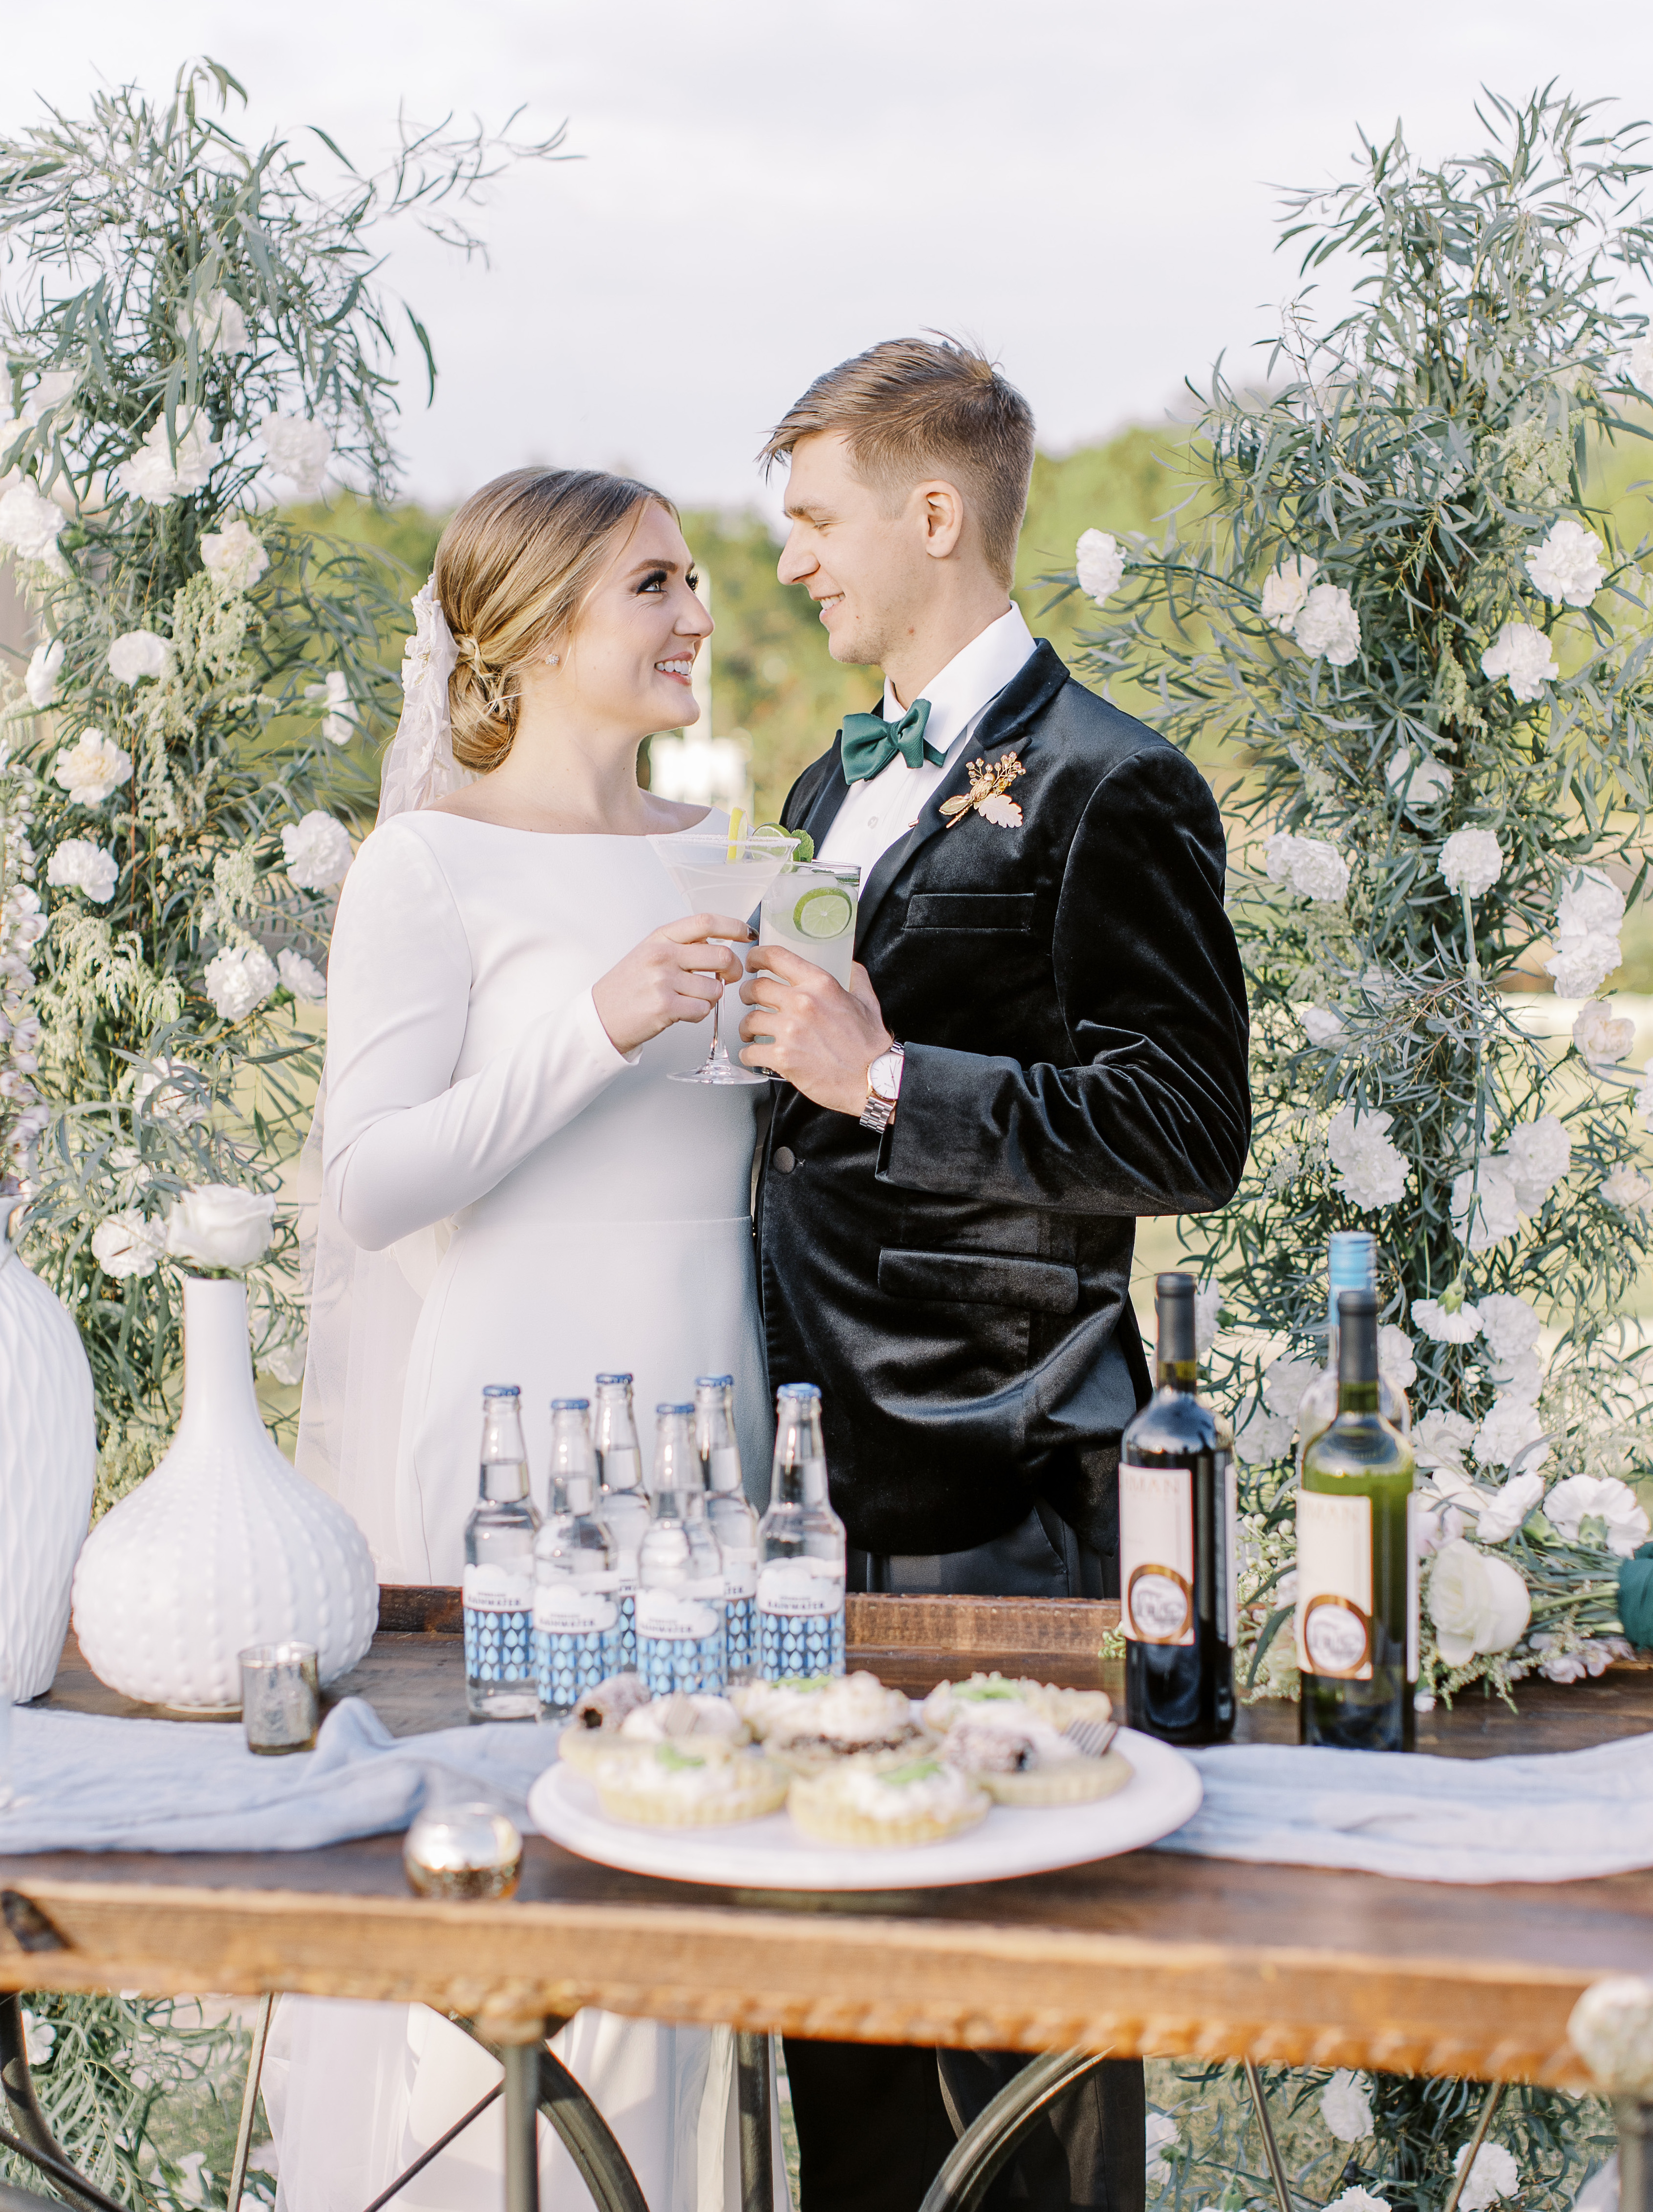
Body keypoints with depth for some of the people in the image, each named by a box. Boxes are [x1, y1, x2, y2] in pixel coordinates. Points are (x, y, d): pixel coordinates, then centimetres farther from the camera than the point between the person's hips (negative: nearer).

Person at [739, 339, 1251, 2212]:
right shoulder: (832, 789, 18)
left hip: (994, 1475, -8)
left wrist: (889, 1082, -18)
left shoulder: (1106, 789, -8)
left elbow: (1189, 1132, -15)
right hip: (819, 1447, 8)